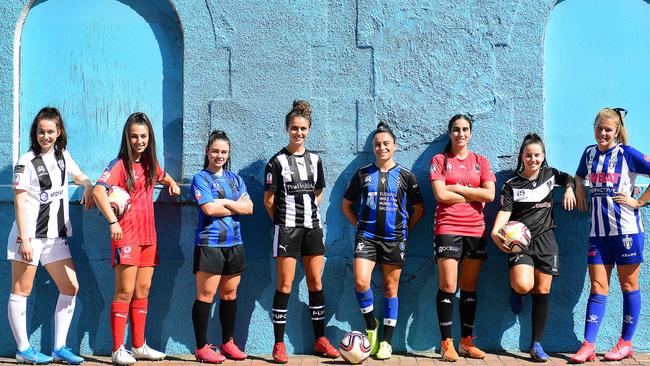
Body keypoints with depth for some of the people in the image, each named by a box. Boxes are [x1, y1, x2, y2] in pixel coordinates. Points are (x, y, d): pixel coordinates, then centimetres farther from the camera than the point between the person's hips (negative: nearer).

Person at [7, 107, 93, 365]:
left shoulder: (63, 156, 9)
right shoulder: (26, 162, -8)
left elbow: (79, 176, 27)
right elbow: (19, 202, -11)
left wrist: (88, 187, 3)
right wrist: (24, 239, -17)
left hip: (56, 236, 6)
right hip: (29, 235, -6)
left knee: (71, 287, 2)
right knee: (21, 291, 1)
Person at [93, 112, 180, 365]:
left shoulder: (149, 163, 13)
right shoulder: (120, 164, -10)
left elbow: (162, 176, 36)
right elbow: (98, 190, -24)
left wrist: (172, 183, 15)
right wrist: (112, 221, -30)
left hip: (148, 235, 7)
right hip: (126, 235, -7)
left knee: (142, 290, 11)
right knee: (125, 292, -6)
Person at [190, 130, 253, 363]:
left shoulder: (235, 178, 15)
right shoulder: (200, 178, -1)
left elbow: (249, 208, 4)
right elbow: (209, 208, -15)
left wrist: (224, 203, -8)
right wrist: (236, 206, -4)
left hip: (234, 243, 6)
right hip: (209, 244, -6)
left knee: (230, 294, 11)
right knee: (206, 295, -3)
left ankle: (228, 343, 21)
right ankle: (202, 348, 3)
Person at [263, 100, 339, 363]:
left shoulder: (315, 159, 11)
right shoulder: (277, 161, -3)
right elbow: (268, 200, -2)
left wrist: (309, 213, 9)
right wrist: (282, 220, 3)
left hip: (312, 227, 5)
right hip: (287, 229, -4)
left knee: (315, 283, 7)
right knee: (285, 285, -4)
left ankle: (320, 340, 16)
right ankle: (279, 344, 2)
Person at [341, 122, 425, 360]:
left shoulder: (405, 176, 4)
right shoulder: (363, 174, 7)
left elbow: (419, 209, 11)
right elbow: (346, 204, 15)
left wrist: (404, 229, 4)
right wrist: (359, 225, 7)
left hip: (394, 239, 0)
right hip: (367, 236, 0)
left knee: (390, 289, 4)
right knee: (361, 282, -16)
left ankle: (386, 341, 13)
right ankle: (371, 327, 9)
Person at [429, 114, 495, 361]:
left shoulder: (481, 161, 14)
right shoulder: (440, 160, 6)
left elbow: (490, 194, -1)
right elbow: (441, 195, -8)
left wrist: (458, 187, -6)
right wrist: (474, 195, -4)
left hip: (476, 230, 3)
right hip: (448, 228, -3)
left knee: (470, 287, 6)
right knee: (448, 286, -7)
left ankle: (466, 342, 13)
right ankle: (446, 343, -2)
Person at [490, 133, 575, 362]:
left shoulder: (549, 174, 11)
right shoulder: (512, 185, 0)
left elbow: (568, 178, 31)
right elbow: (504, 212, -11)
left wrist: (569, 189, 8)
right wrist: (495, 233, -29)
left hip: (545, 239, 3)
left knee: (542, 290, 0)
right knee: (523, 285, -24)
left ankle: (536, 344, 8)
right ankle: (516, 291, 16)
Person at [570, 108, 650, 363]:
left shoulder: (627, 154, -6)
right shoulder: (589, 153, 10)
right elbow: (579, 175, 29)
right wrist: (579, 188, 11)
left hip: (626, 229, -5)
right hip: (598, 231, 5)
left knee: (628, 286, 7)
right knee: (598, 288, 3)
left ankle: (626, 343, 17)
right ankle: (588, 346, 1)